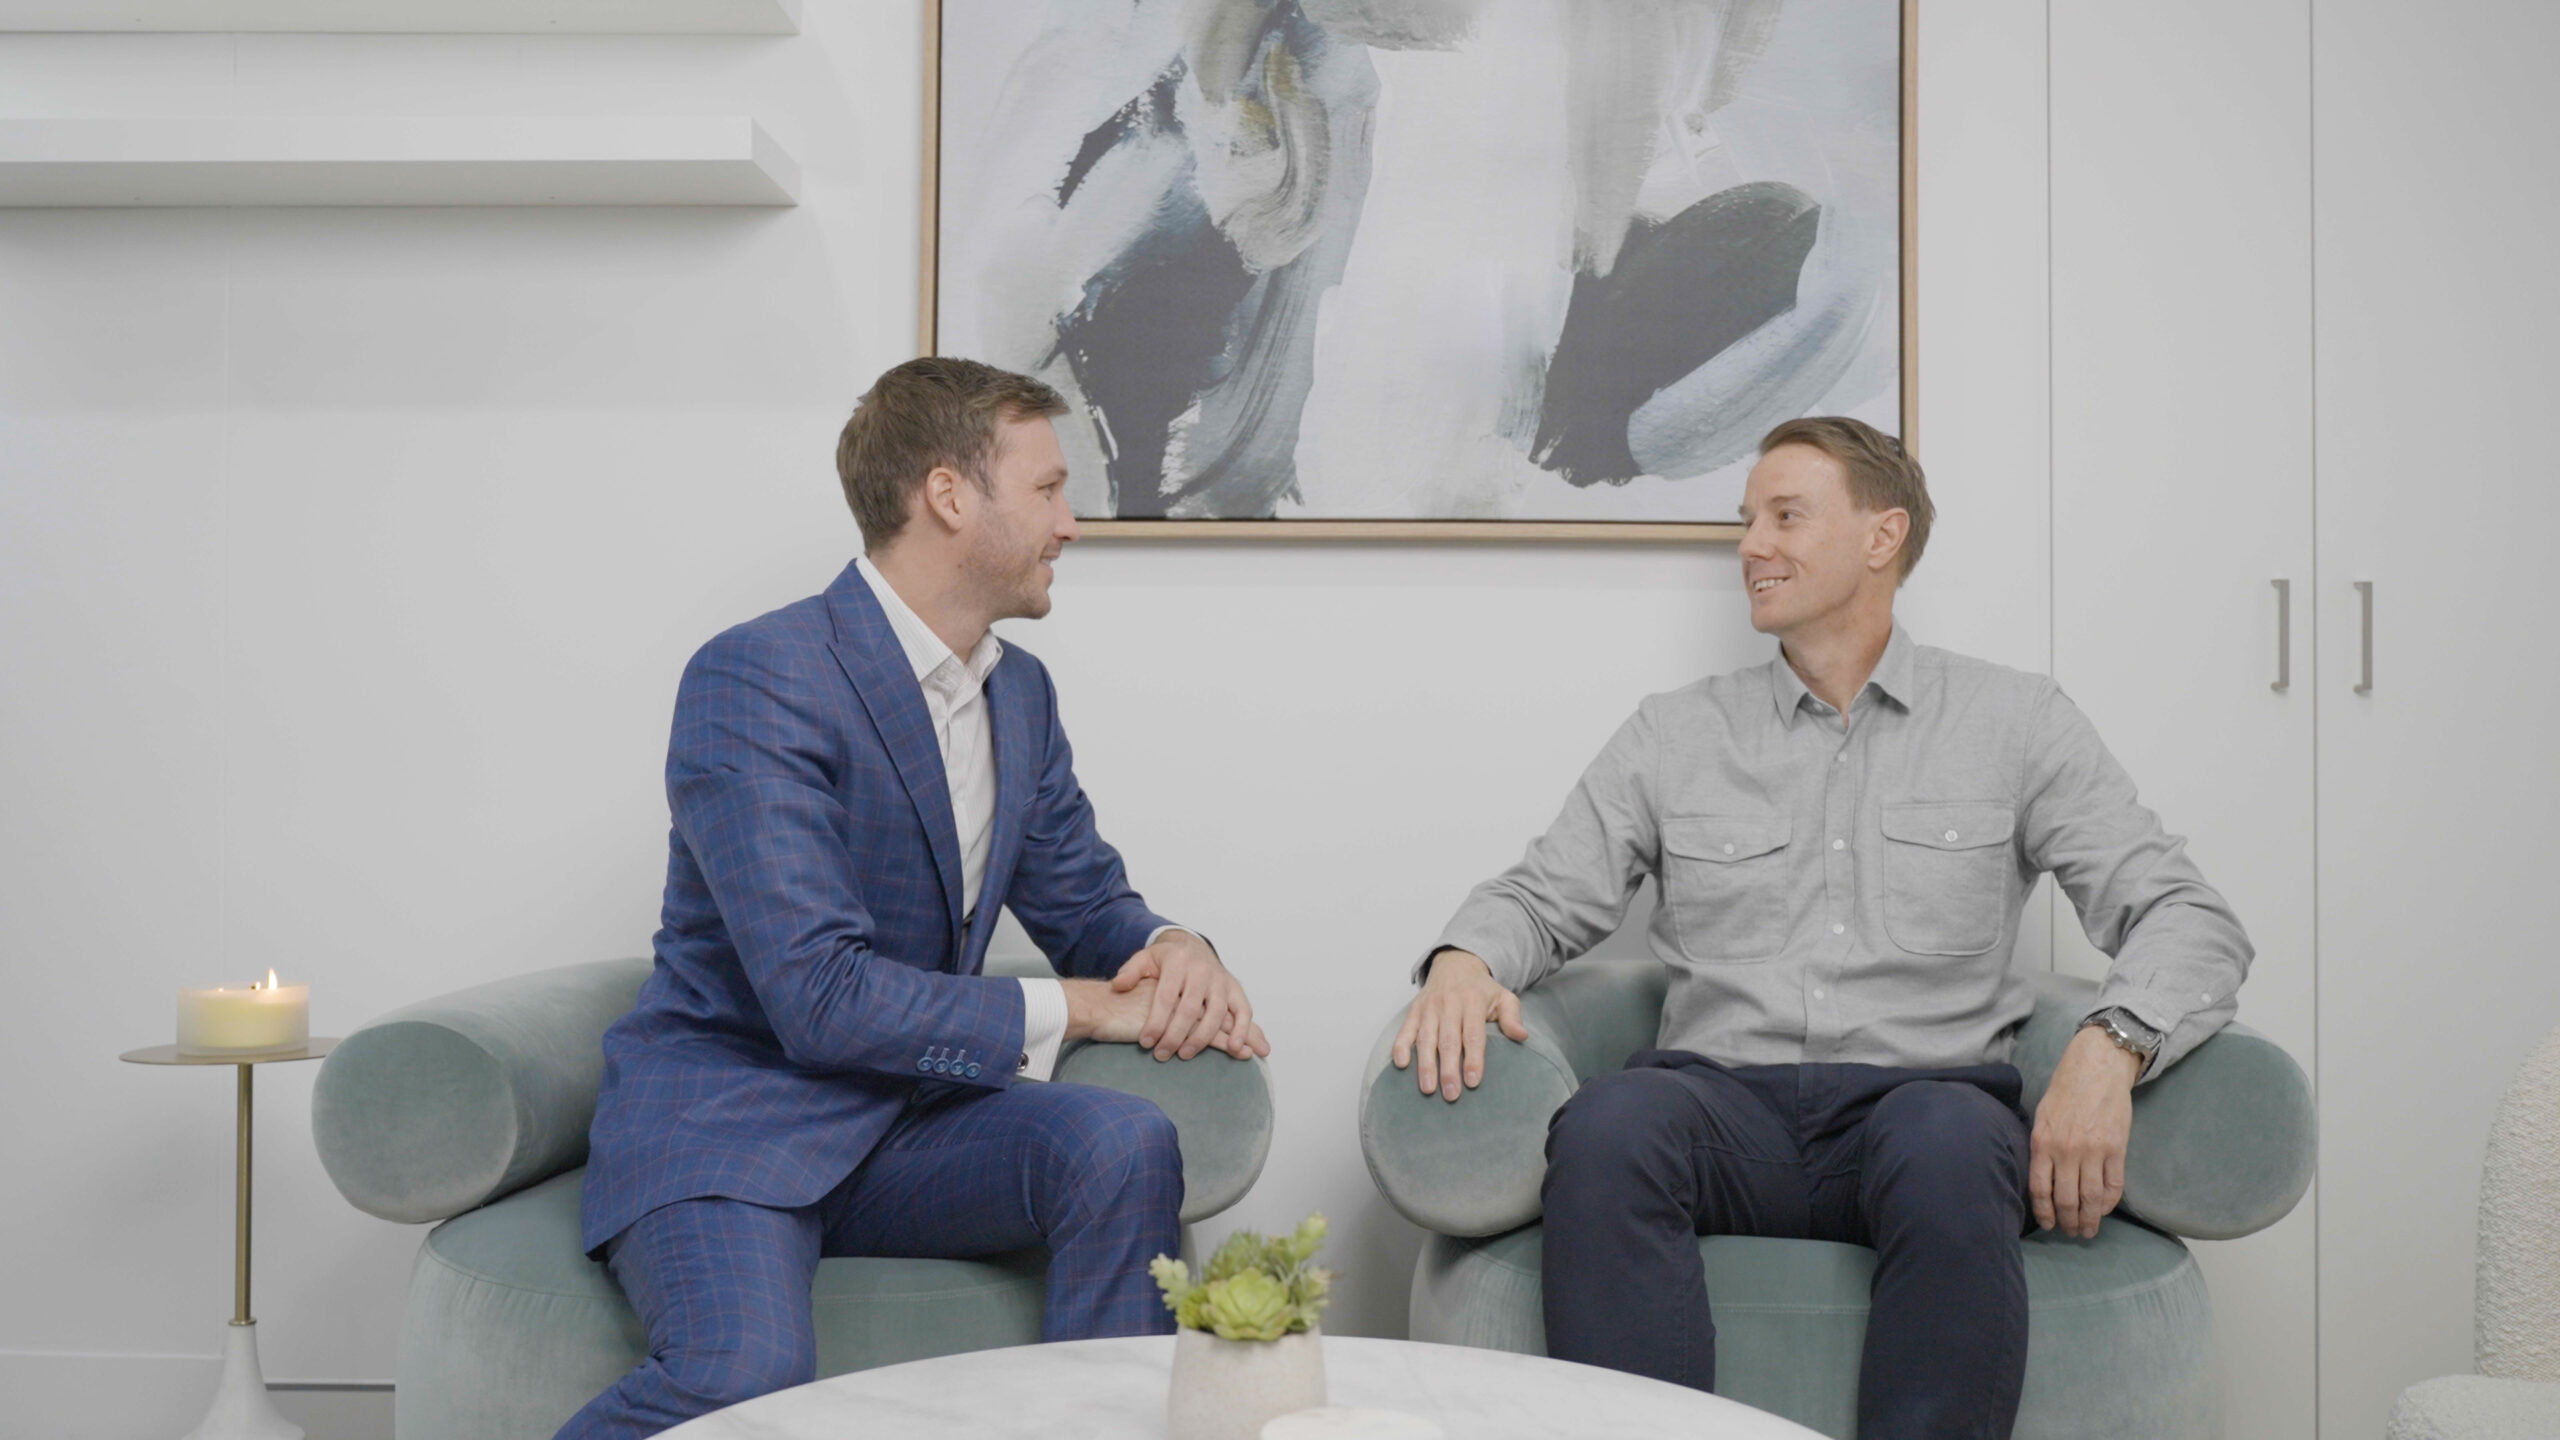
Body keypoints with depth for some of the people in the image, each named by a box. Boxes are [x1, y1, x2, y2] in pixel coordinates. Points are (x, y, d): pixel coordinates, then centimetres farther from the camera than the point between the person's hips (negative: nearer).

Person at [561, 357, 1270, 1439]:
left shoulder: (1021, 692, 9)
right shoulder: (753, 681, -18)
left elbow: (1088, 906, 17)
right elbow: (820, 996, -24)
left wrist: (1173, 950, -8)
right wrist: (1071, 1009, -19)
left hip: (906, 1125, 7)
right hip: (727, 1124, -6)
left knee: (1124, 1143, -22)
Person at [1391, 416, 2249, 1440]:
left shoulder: (2016, 724, 14)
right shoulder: (1674, 734, 20)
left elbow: (2189, 917, 7)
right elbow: (1546, 895, 17)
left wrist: (2110, 1045, -15)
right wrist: (1463, 961, -8)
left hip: (1922, 1097, -1)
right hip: (1726, 1104, 1)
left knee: (1949, 1138, -39)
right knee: (1609, 1118, -35)